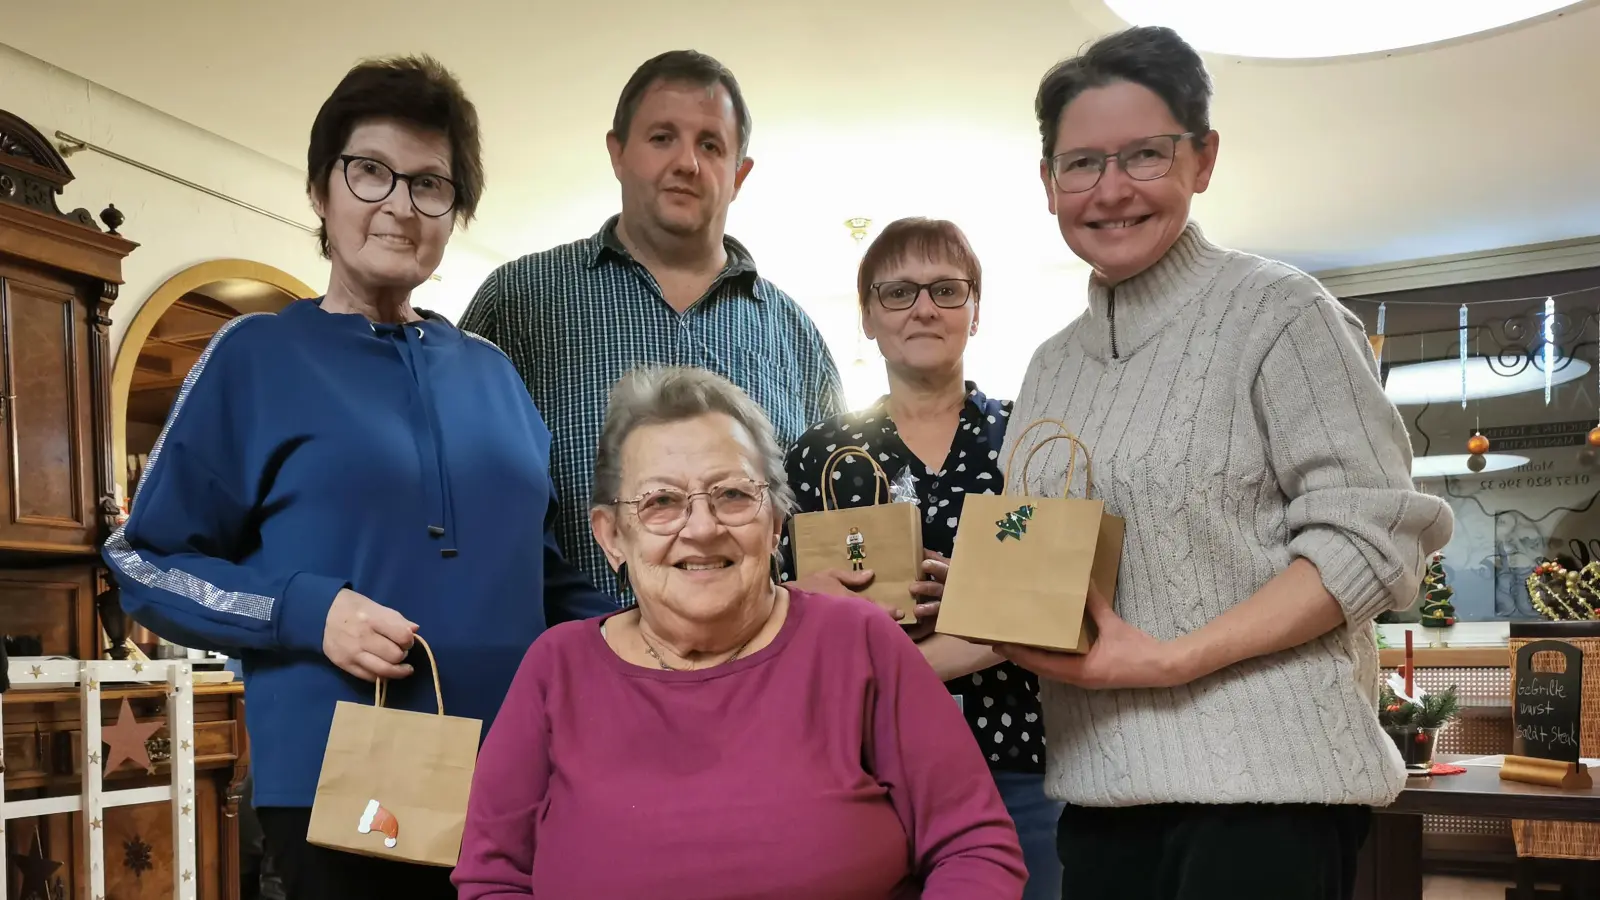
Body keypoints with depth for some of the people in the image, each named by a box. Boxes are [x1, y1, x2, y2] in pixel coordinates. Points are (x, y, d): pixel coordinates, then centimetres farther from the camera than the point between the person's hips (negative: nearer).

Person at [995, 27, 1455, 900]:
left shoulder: (1278, 311, -6)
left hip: (1263, 774, -5)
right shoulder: (1052, 366, 12)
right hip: (1098, 781, 6)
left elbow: (1372, 539, -12)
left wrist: (1171, 659, -19)